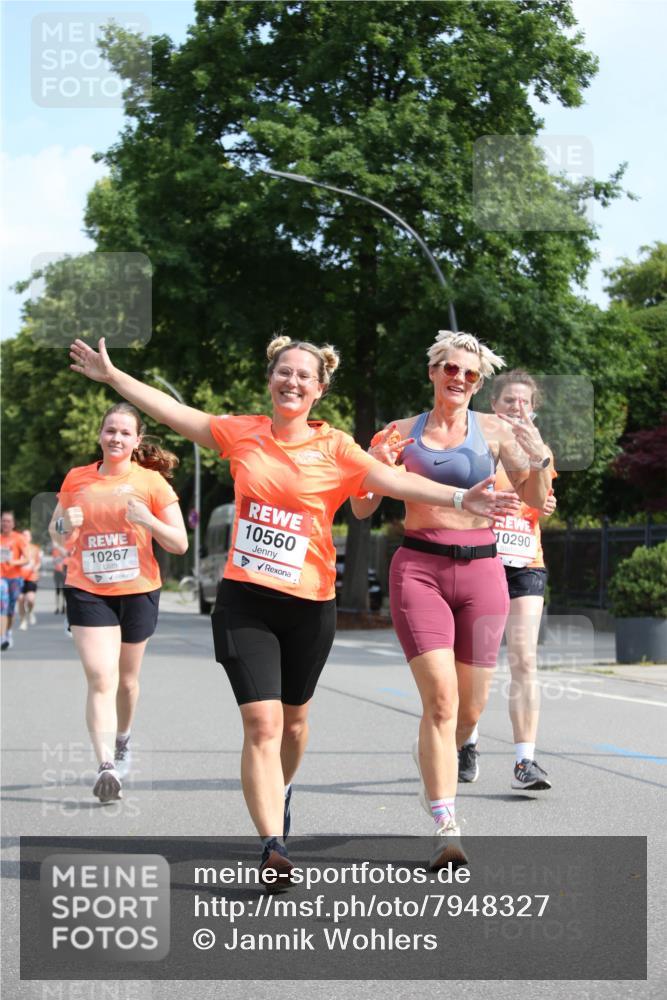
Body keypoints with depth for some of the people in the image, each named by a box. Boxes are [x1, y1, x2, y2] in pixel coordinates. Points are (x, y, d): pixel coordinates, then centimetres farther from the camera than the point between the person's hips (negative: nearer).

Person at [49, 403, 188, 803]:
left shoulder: (152, 482, -2)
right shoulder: (77, 479, 3)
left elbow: (180, 544, -3)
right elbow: (56, 532, 15)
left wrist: (148, 520, -20)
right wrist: (64, 526, -9)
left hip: (138, 591, 0)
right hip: (87, 591, 0)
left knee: (126, 679, 16)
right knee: (101, 679, -15)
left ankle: (123, 741, 42)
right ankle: (106, 766, -23)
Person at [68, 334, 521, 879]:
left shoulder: (334, 447, -1)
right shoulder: (242, 433, 4)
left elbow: (396, 481, -12)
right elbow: (172, 410, 12)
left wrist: (460, 498, -24)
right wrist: (112, 375, 14)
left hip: (309, 604, 0)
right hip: (244, 600, 0)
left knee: (294, 716, 18)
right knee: (262, 722, -13)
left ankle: (282, 792, 48)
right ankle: (274, 845, -16)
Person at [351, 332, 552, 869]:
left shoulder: (494, 430, 8)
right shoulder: (404, 432, 8)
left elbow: (535, 499, 6)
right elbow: (362, 509, 10)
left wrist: (539, 457, -13)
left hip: (480, 568, 2)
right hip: (419, 568, -2)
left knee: (471, 707, 6)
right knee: (440, 697, -16)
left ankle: (434, 760, 40)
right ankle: (447, 829, -14)